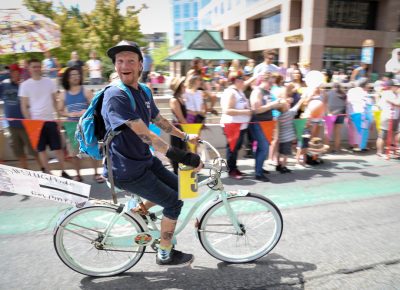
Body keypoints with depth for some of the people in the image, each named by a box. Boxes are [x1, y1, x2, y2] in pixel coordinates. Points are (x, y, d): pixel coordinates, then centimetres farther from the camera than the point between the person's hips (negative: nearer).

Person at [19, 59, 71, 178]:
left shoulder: (49, 82, 4)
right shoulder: (25, 85, -1)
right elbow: (24, 106, 0)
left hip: (50, 120, 1)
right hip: (35, 121, -1)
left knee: (58, 147, 4)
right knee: (41, 149, 6)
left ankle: (63, 172, 15)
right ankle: (48, 173, 16)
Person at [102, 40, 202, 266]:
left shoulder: (143, 92, 5)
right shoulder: (116, 96, -23)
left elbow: (160, 121, 19)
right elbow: (145, 135, -31)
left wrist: (186, 137, 24)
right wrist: (184, 157, -32)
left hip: (144, 160, 9)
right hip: (127, 170, -8)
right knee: (174, 202, -1)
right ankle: (165, 255, 20)